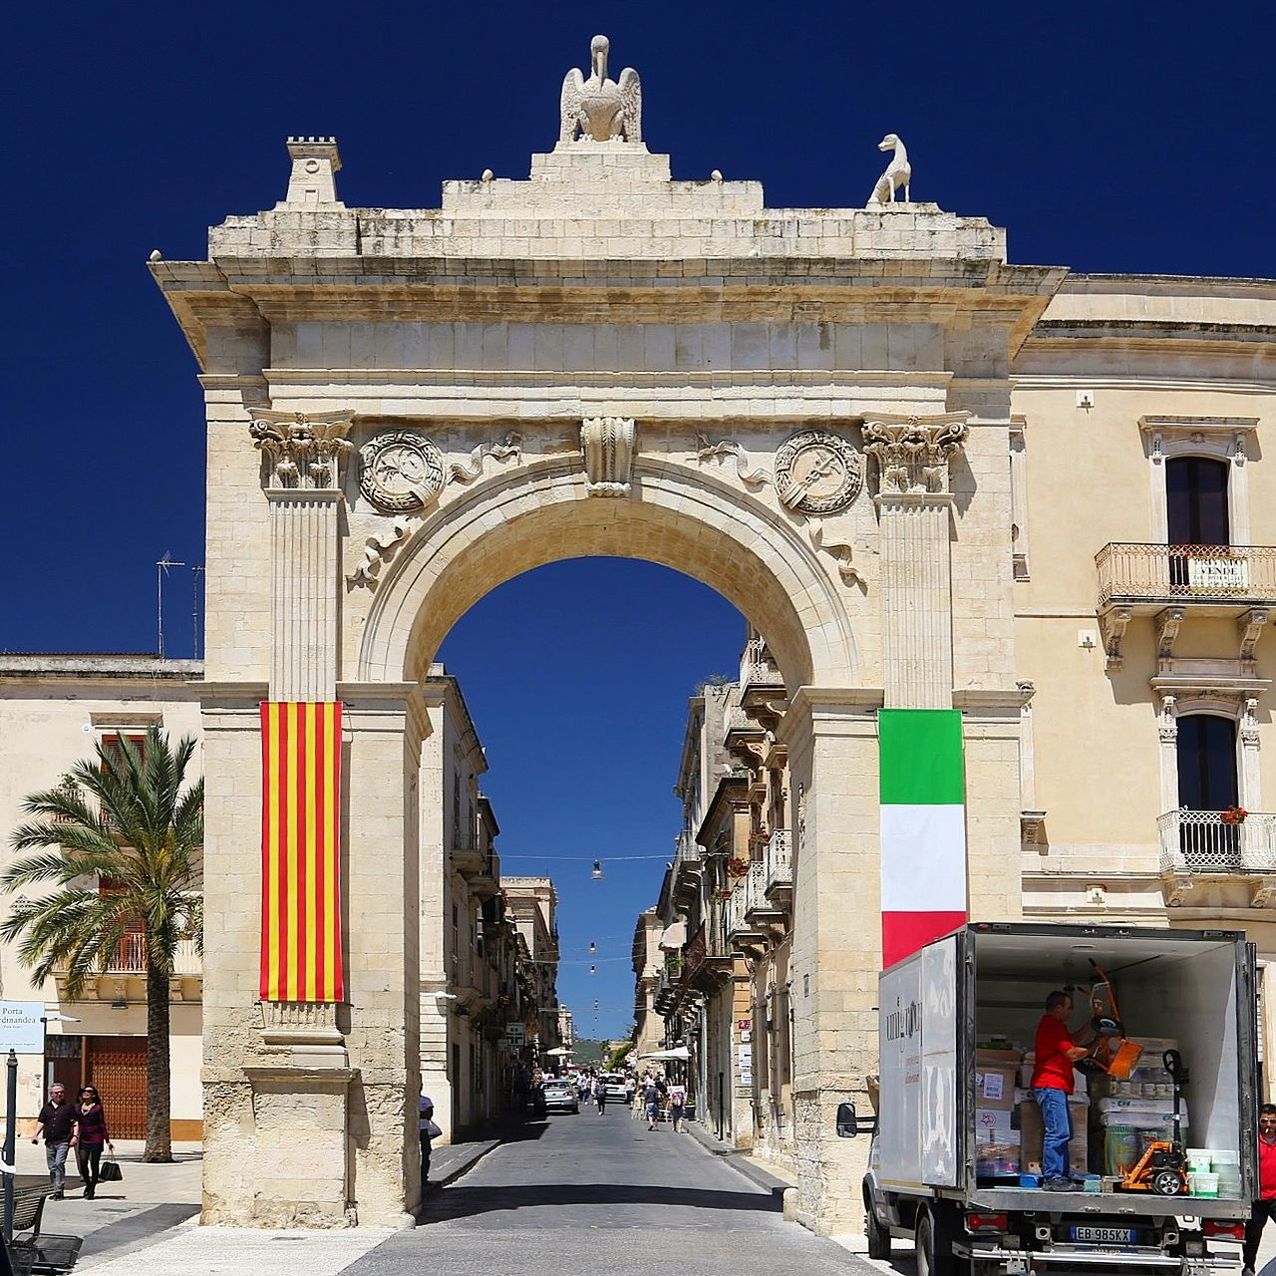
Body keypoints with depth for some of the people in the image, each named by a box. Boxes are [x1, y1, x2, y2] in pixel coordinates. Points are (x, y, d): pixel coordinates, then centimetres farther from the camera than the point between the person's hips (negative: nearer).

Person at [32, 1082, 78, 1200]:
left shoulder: (69, 1106, 3)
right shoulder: (47, 1107, 13)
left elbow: (74, 1122, 1)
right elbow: (41, 1122, 15)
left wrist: (75, 1136, -10)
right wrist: (36, 1135, 1)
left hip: (63, 1141, -5)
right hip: (50, 1142, 5)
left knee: (59, 1164, -18)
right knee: (52, 1167, 8)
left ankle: (59, 1191, -17)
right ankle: (58, 1191, 18)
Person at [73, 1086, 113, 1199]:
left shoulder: (97, 1108, -3)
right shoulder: (78, 1107, 8)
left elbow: (102, 1125, 0)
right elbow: (76, 1123, 14)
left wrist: (107, 1141, 0)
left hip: (96, 1140, -3)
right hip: (83, 1140, 3)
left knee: (94, 1164, 1)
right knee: (82, 1163, -6)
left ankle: (92, 1190, 11)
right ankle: (88, 1184, 20)